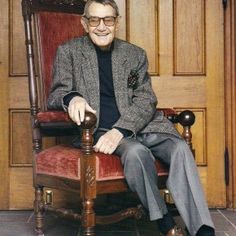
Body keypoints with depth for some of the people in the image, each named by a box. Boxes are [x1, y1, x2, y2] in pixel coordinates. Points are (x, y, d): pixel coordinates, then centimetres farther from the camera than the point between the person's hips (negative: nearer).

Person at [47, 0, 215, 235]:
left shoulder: (136, 55, 13)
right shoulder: (68, 52, 9)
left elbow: (146, 100, 3)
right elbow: (56, 95, 3)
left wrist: (120, 130, -17)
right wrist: (72, 98, -25)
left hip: (139, 125, 3)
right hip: (98, 130, -2)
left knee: (180, 147, -25)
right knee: (136, 151, -33)